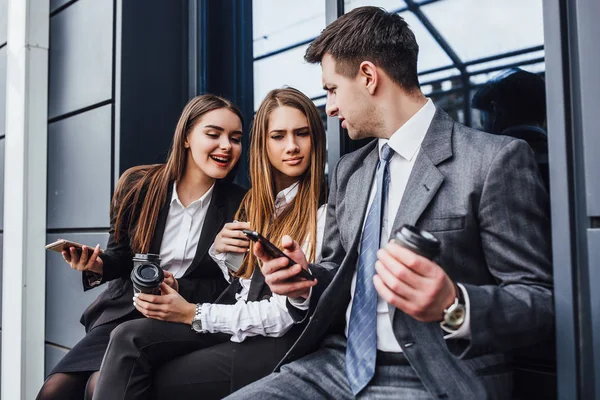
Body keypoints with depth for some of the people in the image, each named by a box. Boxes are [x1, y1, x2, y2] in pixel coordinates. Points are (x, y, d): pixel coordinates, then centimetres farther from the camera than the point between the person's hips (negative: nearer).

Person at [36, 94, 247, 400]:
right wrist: (98, 264, -15)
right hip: (123, 311, 3)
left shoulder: (239, 205, -6)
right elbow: (120, 253, 8)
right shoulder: (139, 185, 0)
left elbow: (233, 287, -2)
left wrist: (178, 289, -17)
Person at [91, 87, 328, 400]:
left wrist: (193, 314, -13)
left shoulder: (324, 210, -12)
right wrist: (221, 251, -5)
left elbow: (289, 313, -15)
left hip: (278, 341, -6)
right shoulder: (256, 201, 11)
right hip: (234, 324, 6)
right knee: (130, 338, -16)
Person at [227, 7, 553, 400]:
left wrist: (453, 306, -26)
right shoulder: (348, 171, 12)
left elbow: (542, 301, -9)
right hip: (339, 364, 6)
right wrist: (303, 281, -3)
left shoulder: (496, 159, -9)